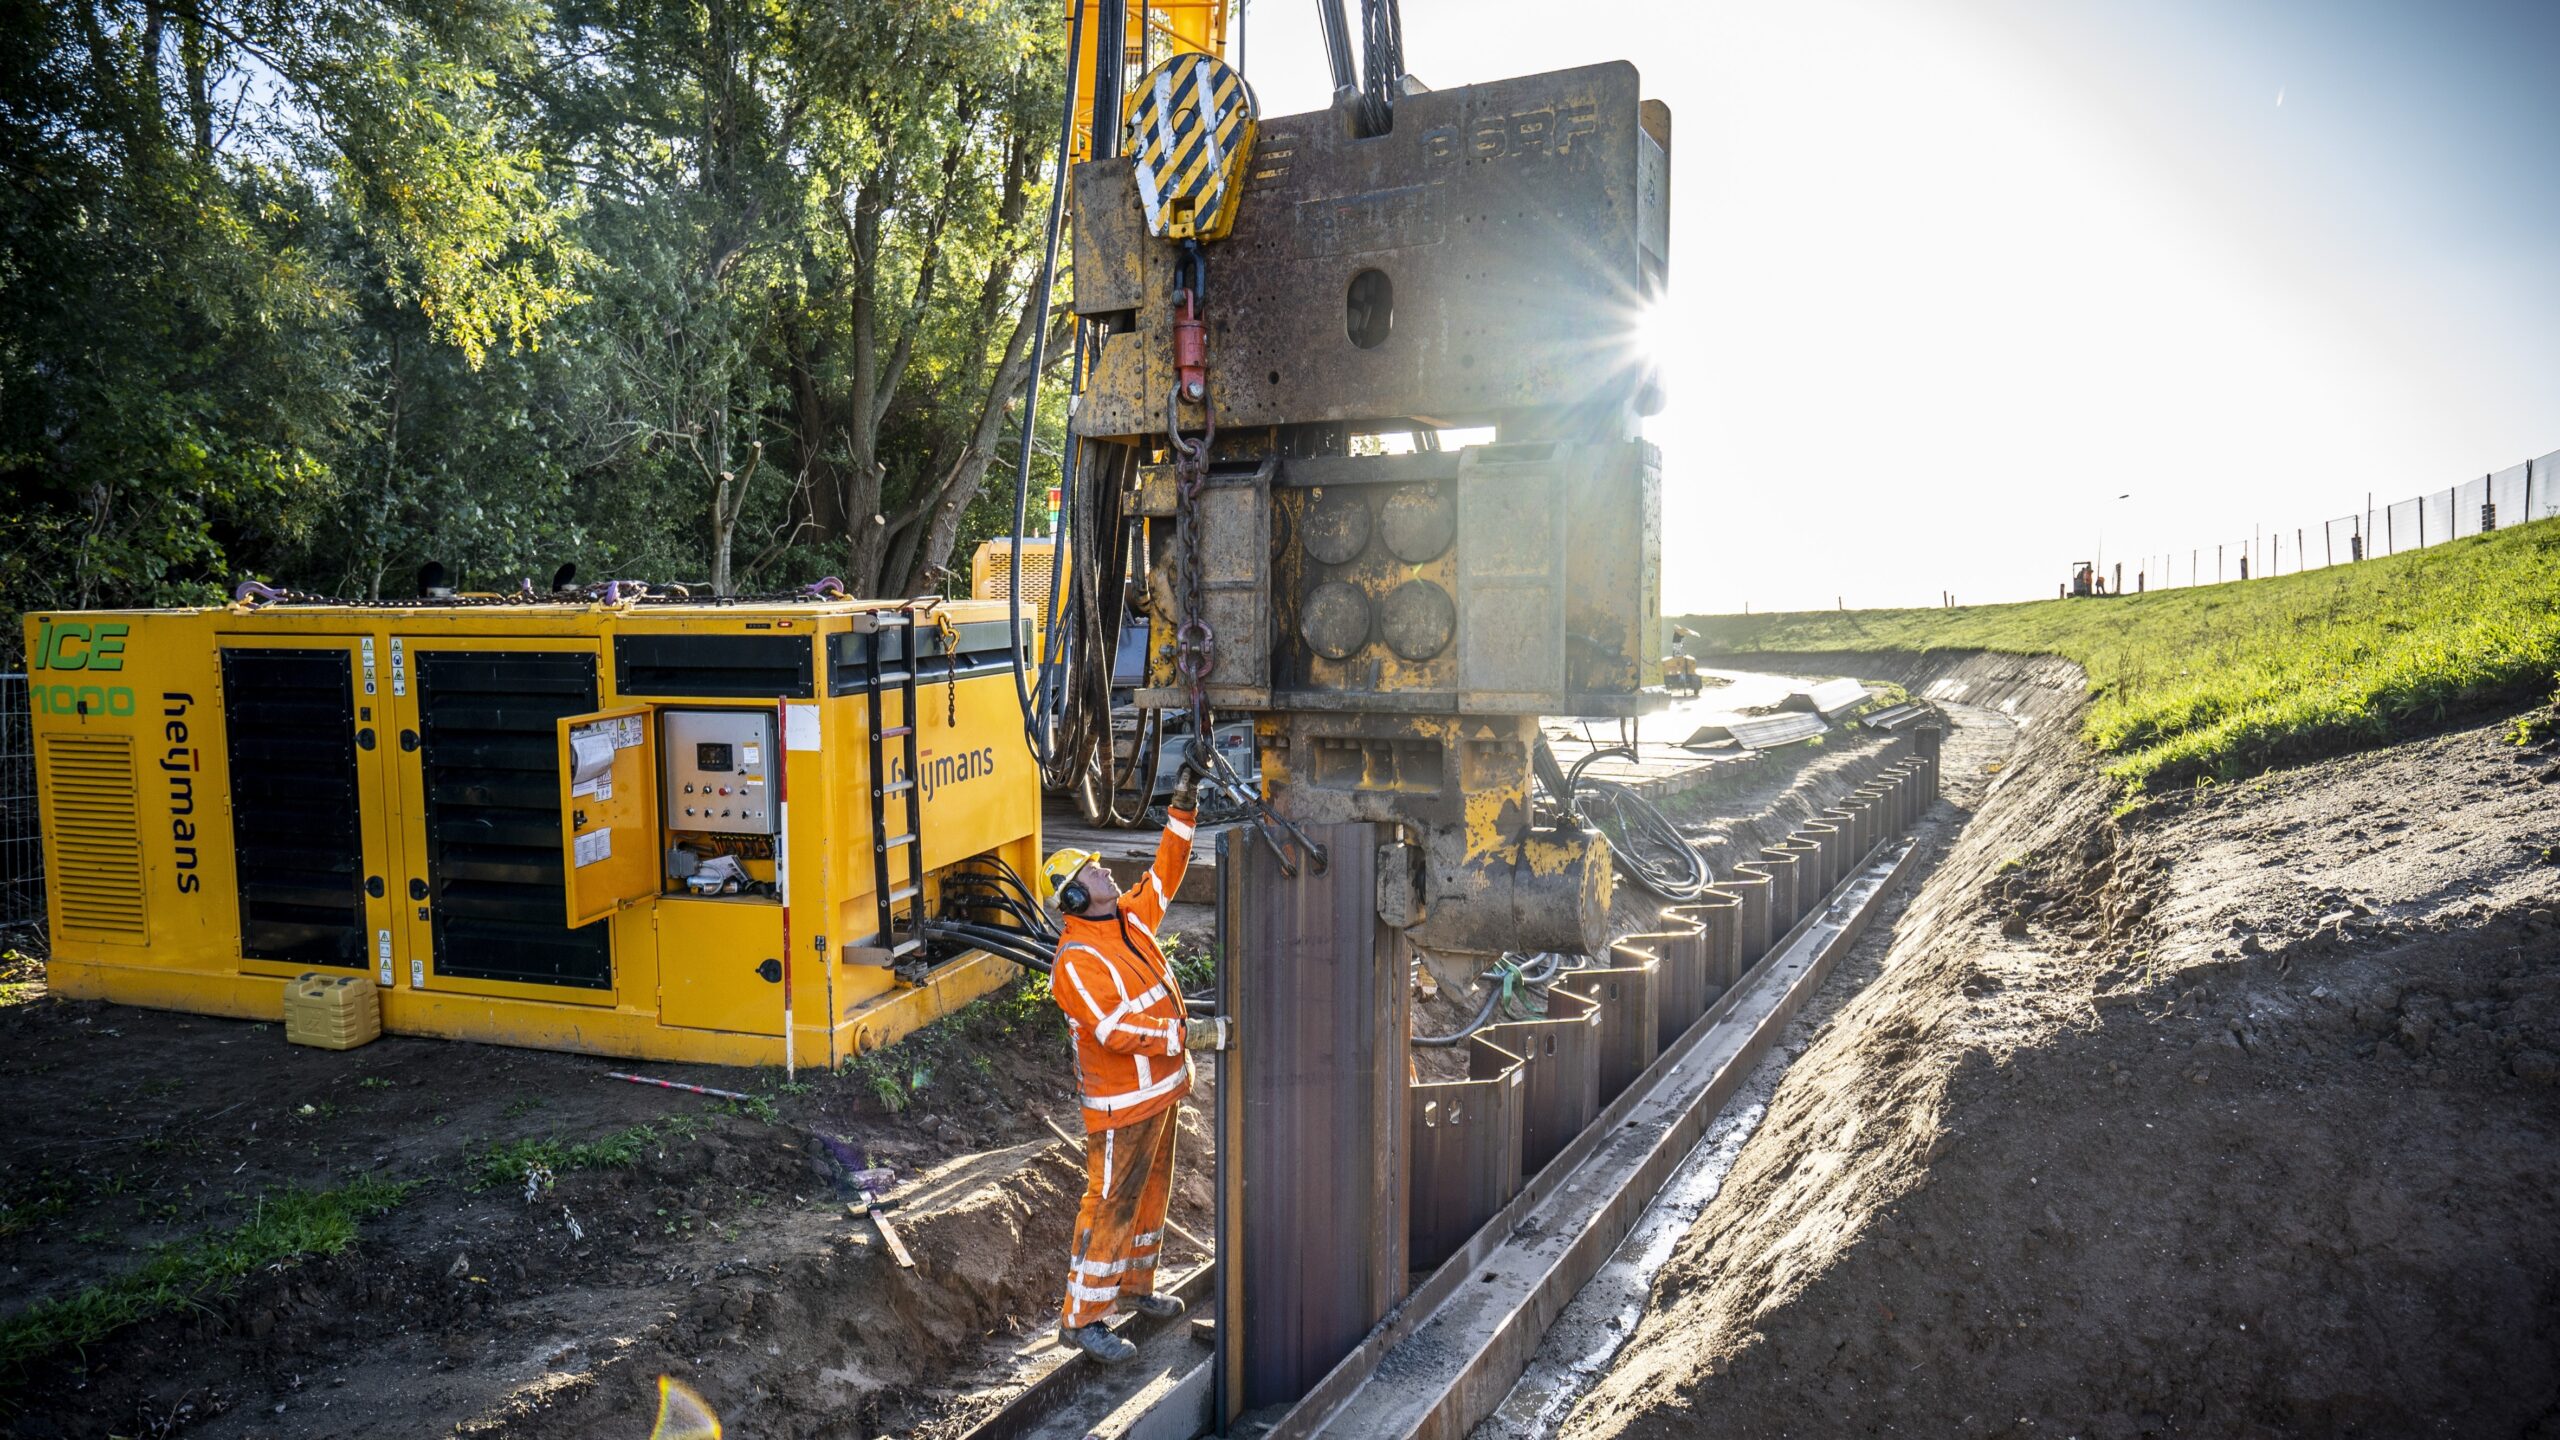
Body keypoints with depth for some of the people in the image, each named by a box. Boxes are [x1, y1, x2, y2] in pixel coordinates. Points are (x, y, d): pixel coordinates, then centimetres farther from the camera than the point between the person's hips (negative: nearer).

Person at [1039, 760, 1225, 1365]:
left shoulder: (1131, 919, 3)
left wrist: (1183, 808, 0)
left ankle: (1135, 1285, 39)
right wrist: (1191, 1034, -28)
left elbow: (1164, 873, 9)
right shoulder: (1077, 963, -22)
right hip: (1122, 1105, -9)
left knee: (1151, 1193, 21)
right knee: (1111, 1206, 0)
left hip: (1162, 1089, 9)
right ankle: (1082, 1317, 12)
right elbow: (1118, 1029, -28)